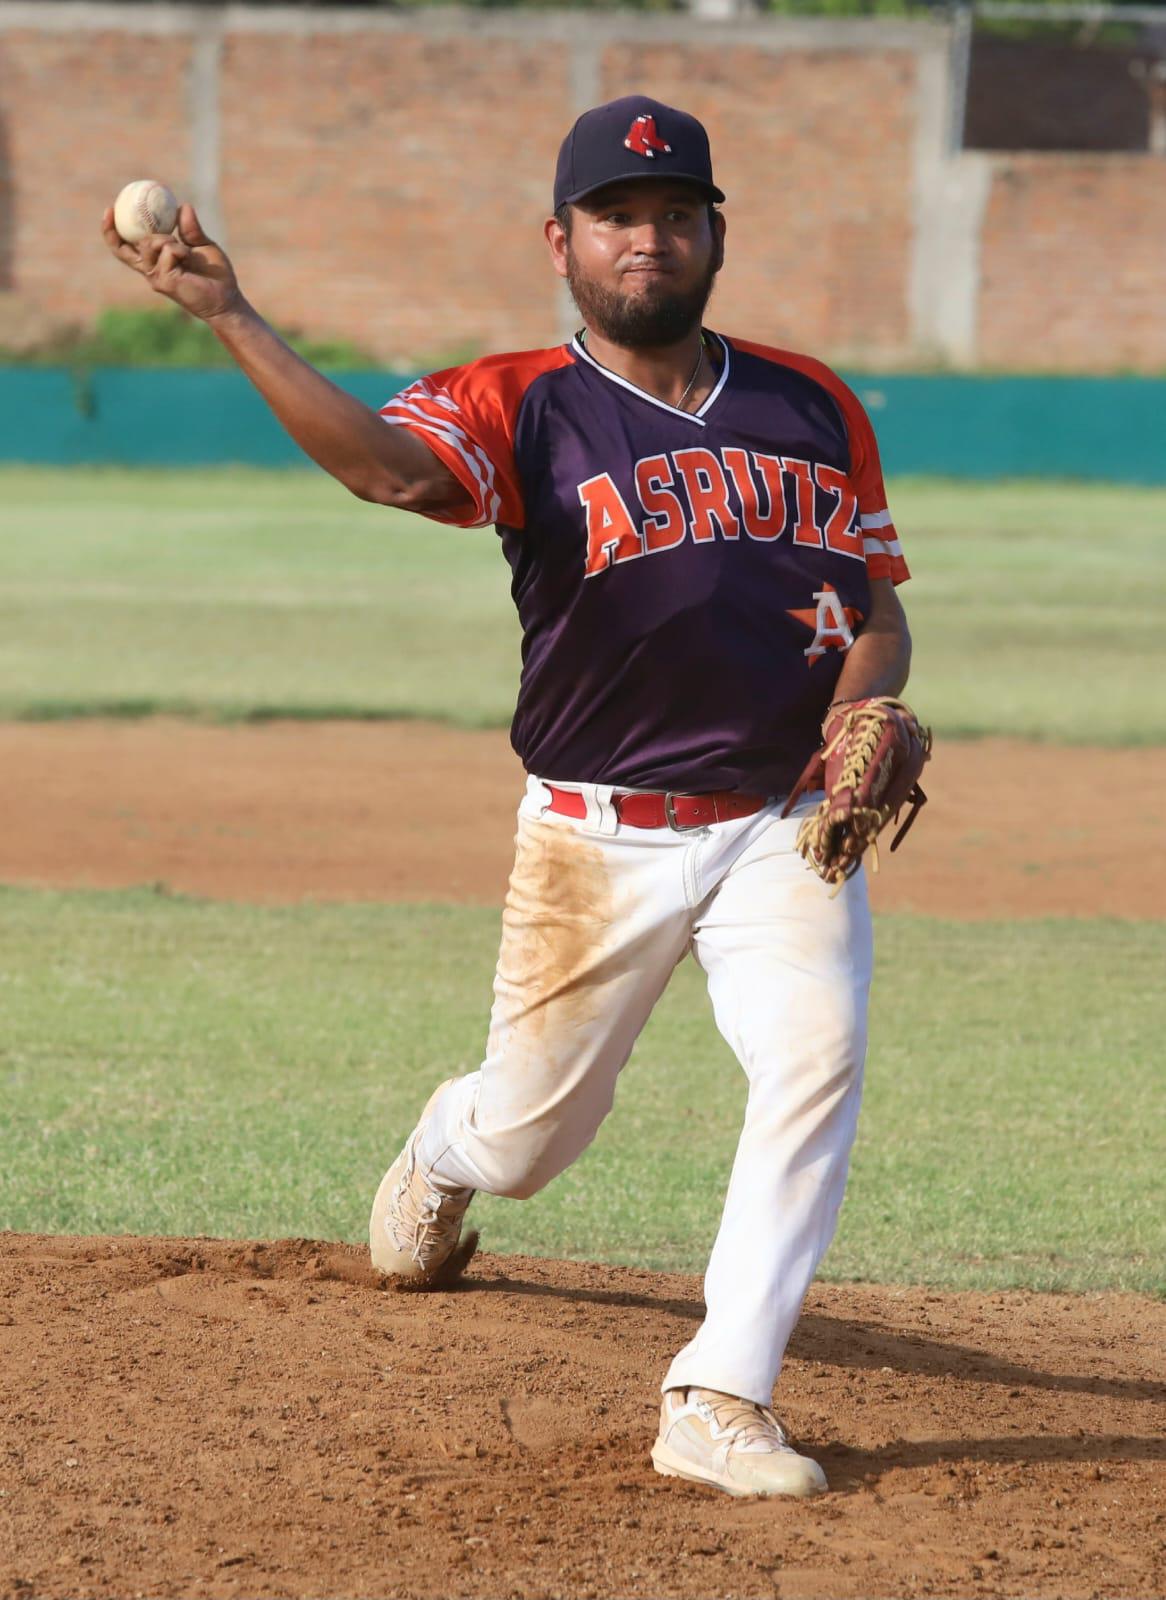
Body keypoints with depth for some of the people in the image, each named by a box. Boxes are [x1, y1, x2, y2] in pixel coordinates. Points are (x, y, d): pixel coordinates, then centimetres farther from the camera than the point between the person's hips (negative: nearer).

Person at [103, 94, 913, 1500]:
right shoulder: (522, 408, -4)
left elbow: (880, 613, 13)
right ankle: (438, 1156, 50)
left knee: (817, 1056, -25)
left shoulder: (811, 407, 9)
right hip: (594, 840, -1)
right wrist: (229, 318, -38)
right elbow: (389, 464, -26)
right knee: (523, 1140, 10)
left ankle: (720, 1404, -22)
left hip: (783, 829, 2)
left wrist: (861, 710, -10)